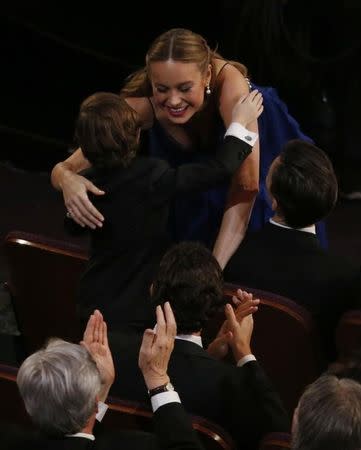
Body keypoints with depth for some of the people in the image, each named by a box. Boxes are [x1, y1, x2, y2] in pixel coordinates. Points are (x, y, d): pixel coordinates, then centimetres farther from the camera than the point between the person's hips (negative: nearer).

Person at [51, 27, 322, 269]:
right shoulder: (142, 106, -37)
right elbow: (64, 168, -35)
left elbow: (246, 183, -47)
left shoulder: (228, 82, -44)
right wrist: (68, 179, -60)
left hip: (264, 156, -2)